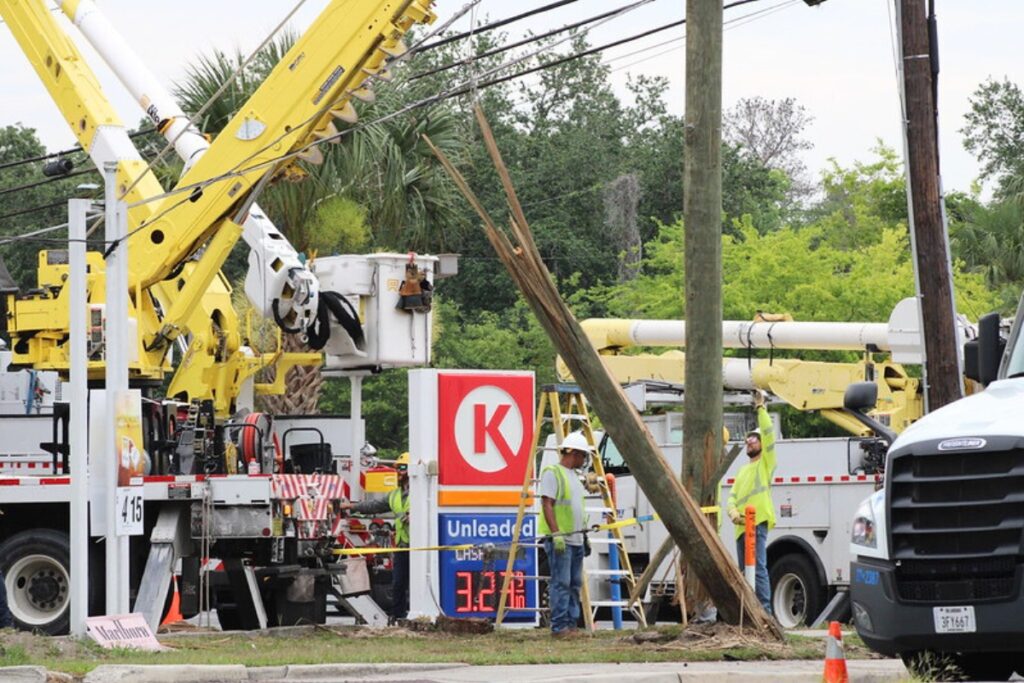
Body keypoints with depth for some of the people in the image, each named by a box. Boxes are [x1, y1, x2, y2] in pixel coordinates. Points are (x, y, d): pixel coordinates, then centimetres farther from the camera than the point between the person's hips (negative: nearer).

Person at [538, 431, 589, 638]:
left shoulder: (573, 476, 20)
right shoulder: (552, 473, -8)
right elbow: (547, 505, -15)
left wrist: (585, 534, 24)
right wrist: (556, 534, -21)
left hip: (576, 540, 9)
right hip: (559, 540, -9)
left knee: (574, 584, 8)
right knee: (561, 583, -11)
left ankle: (571, 624, 11)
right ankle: (559, 627, -11)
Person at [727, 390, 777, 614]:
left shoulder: (765, 462, 7)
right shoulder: (743, 470, 28)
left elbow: (769, 434, -5)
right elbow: (732, 495, 17)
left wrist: (760, 408, -3)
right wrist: (733, 511, -4)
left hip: (757, 522, -8)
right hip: (742, 525, 8)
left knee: (758, 568, -16)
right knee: (744, 571, 10)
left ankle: (765, 610, -20)